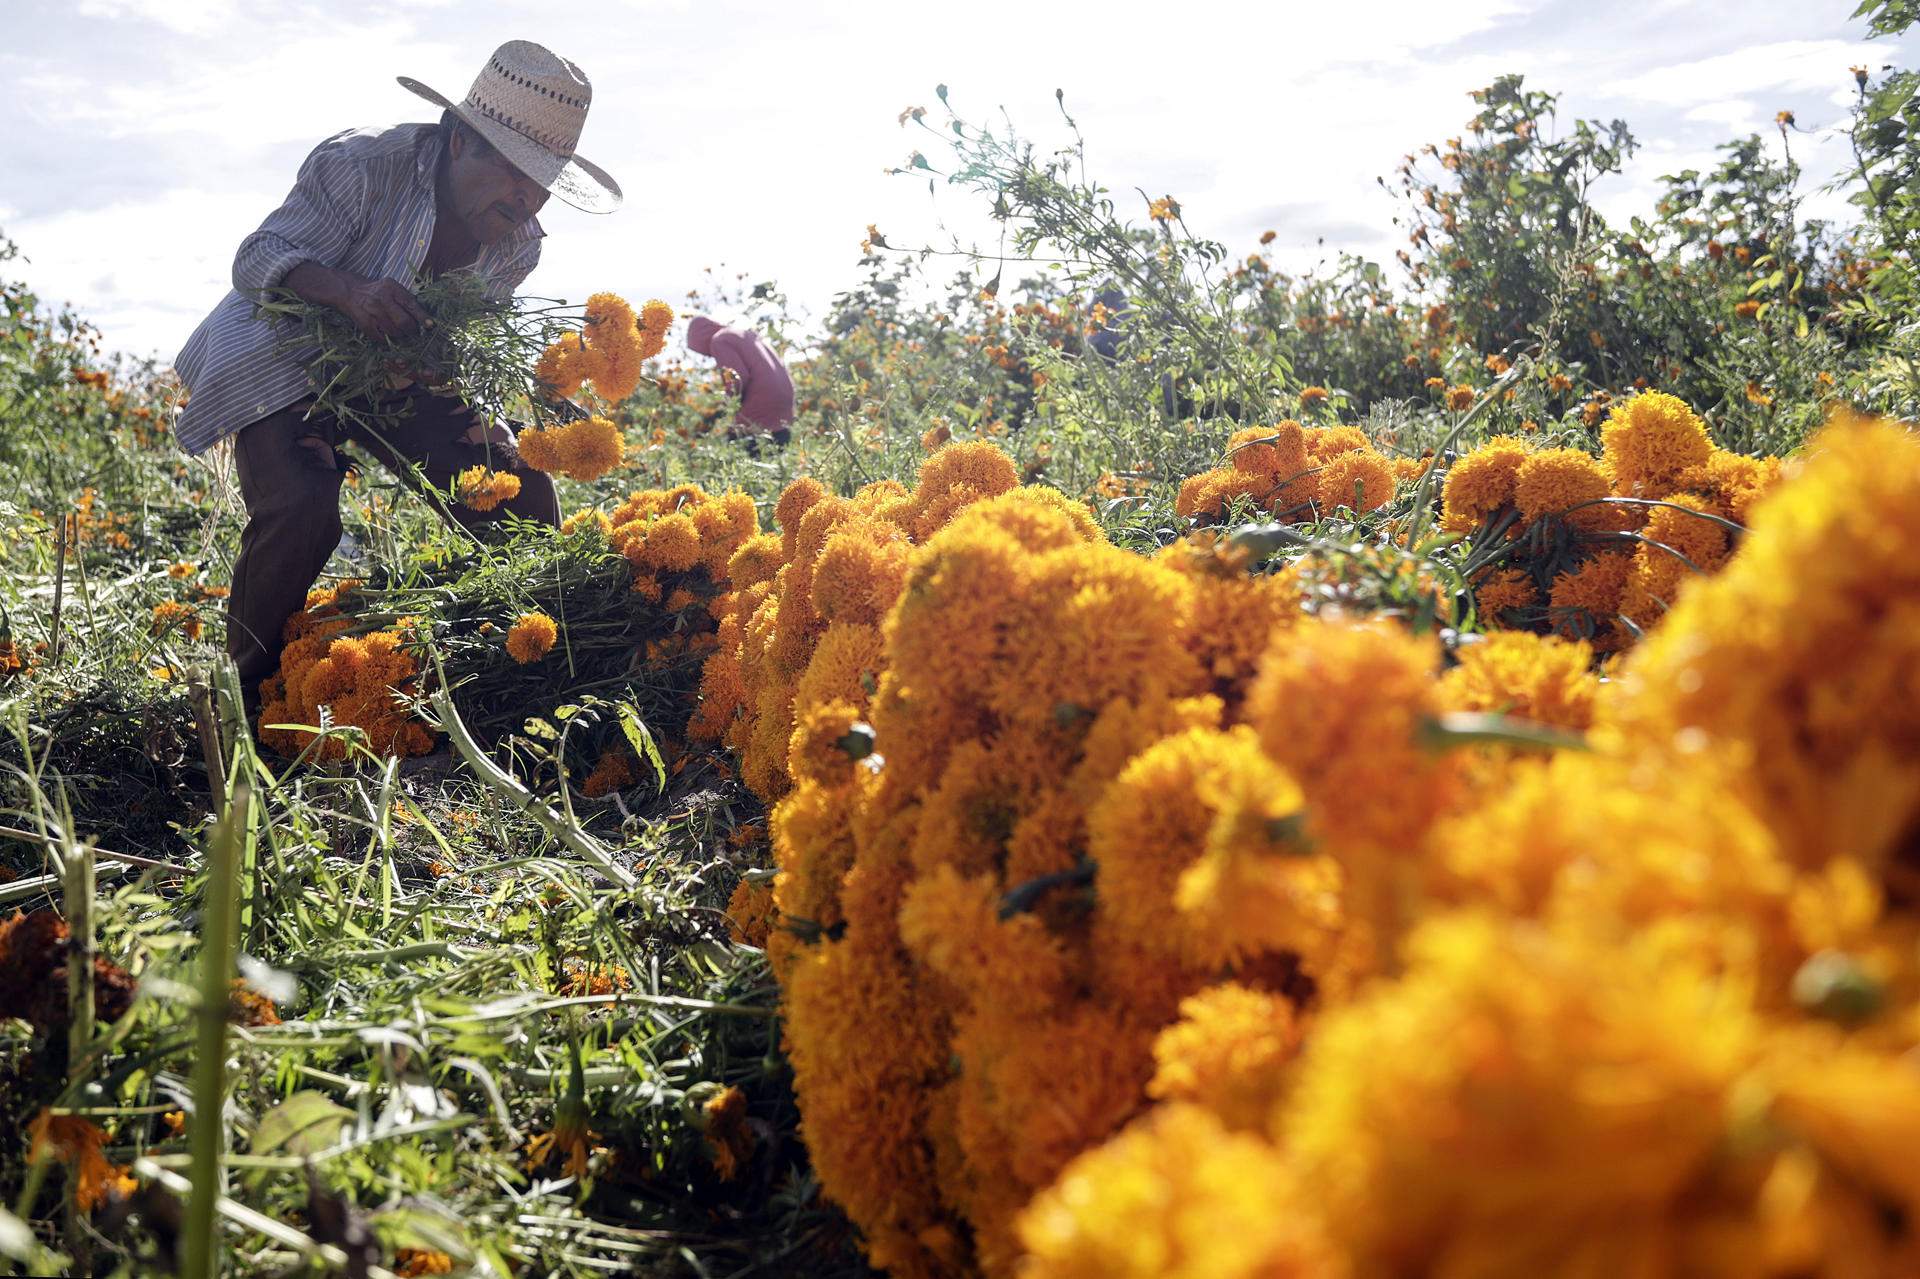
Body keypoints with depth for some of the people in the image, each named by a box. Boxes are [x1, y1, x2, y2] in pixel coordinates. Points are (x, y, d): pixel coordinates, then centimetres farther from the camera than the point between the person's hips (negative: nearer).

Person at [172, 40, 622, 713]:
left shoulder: (519, 242, -7)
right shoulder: (361, 165, -25)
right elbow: (255, 259, -24)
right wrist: (350, 292, -44)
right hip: (288, 365, -5)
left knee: (521, 493, -8)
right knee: (300, 511, -30)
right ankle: (248, 693, -7)